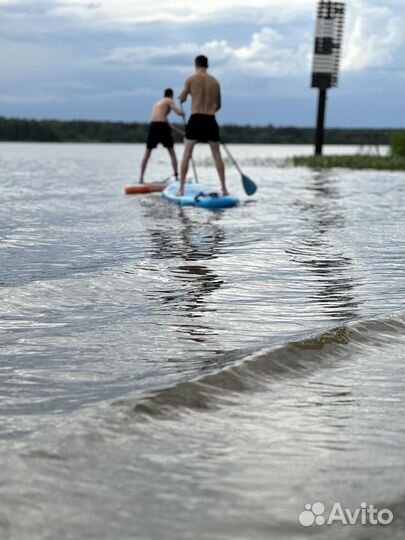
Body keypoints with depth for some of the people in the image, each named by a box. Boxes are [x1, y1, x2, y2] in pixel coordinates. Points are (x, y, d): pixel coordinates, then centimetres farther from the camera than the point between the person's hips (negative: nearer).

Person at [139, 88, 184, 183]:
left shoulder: (157, 103, 31)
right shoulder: (169, 101, 9)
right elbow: (179, 112, -9)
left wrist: (181, 132, 36)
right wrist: (183, 113, 17)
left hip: (152, 126, 5)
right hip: (162, 126, -5)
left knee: (147, 153, 10)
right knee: (171, 152, 7)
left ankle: (141, 178, 3)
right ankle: (177, 176, 5)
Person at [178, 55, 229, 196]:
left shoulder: (191, 79, -2)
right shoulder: (215, 81, 8)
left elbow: (182, 99, 5)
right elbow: (218, 105, 14)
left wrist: (181, 96, 28)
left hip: (195, 119, -2)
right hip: (210, 121, 2)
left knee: (187, 154, 5)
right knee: (217, 154, 10)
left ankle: (181, 188, 1)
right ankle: (224, 188, 9)